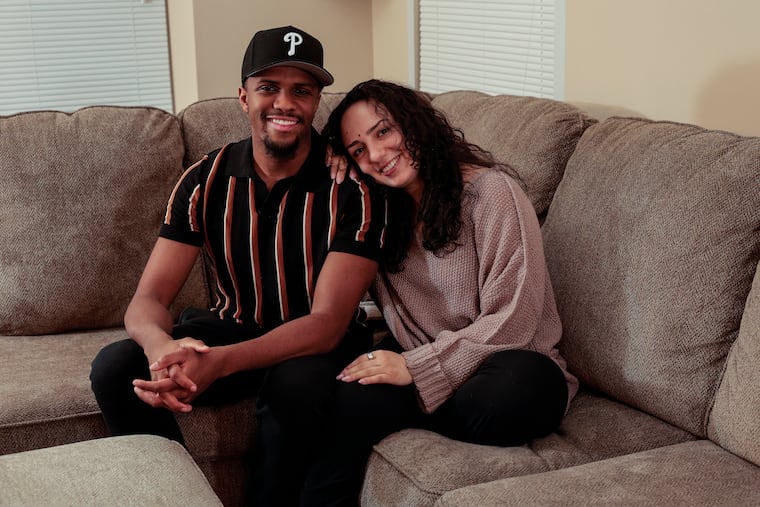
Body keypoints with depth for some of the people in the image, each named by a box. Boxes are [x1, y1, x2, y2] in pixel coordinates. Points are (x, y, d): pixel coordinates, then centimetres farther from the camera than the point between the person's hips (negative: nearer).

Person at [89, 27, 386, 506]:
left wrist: (218, 362, -44)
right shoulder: (206, 180, -8)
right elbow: (148, 300, -12)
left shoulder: (353, 186, -20)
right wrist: (161, 345, -40)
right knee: (114, 367, -19)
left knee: (296, 385, -37)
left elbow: (327, 323, -27)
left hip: (320, 341, -3)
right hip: (233, 324, 4)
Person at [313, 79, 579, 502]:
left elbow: (512, 321, -14)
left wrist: (415, 368, -19)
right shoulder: (382, 212, 10)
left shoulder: (490, 190, -10)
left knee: (526, 384, -39)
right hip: (416, 362, 4)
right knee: (338, 399, -28)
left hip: (503, 362, -3)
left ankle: (402, 420, -18)